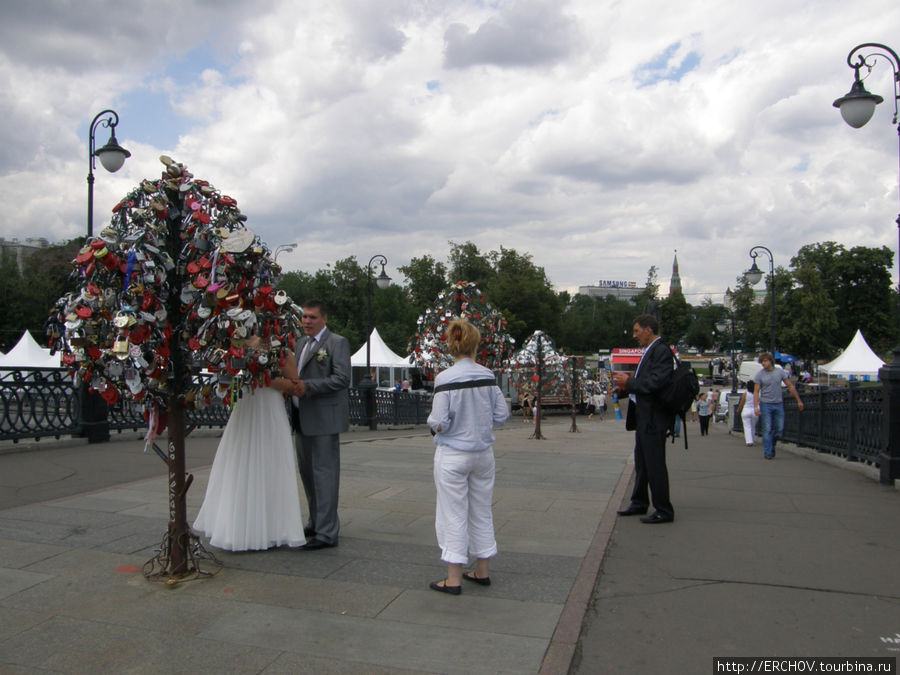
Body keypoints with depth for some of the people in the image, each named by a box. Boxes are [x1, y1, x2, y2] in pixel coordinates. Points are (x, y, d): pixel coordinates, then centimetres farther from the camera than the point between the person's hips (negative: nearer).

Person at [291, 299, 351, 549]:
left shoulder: (337, 343, -7)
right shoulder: (301, 343, 18)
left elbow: (342, 378, -17)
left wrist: (307, 386, -23)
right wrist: (292, 387, 1)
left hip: (324, 419, -8)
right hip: (303, 419, 9)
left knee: (324, 473, -6)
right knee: (307, 473, 16)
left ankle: (327, 533, -1)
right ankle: (316, 522, 30)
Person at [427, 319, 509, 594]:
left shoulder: (446, 379, -16)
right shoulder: (488, 377, -3)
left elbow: (439, 423, -17)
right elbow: (502, 415, 1)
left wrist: (432, 420, 4)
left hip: (453, 455, -4)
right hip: (483, 453, 5)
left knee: (454, 517, 4)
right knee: (482, 512, 16)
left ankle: (454, 579, 12)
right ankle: (482, 572, 28)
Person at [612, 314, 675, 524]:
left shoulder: (661, 351, -15)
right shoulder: (649, 351, 16)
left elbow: (656, 383, -25)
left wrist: (629, 382, -14)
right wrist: (627, 384, 5)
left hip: (653, 418, -10)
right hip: (643, 416, 11)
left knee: (655, 464, -4)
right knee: (641, 463, 18)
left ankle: (664, 511, 6)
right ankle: (639, 503, 31)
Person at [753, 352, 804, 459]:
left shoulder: (780, 371, 2)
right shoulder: (759, 374, -4)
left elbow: (790, 386, 10)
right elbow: (756, 392, -5)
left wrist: (798, 400, 10)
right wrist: (756, 407, -15)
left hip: (779, 404, 3)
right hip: (766, 404, -3)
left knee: (779, 429, 5)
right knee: (767, 429, -4)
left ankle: (772, 446, 28)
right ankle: (767, 452, 4)